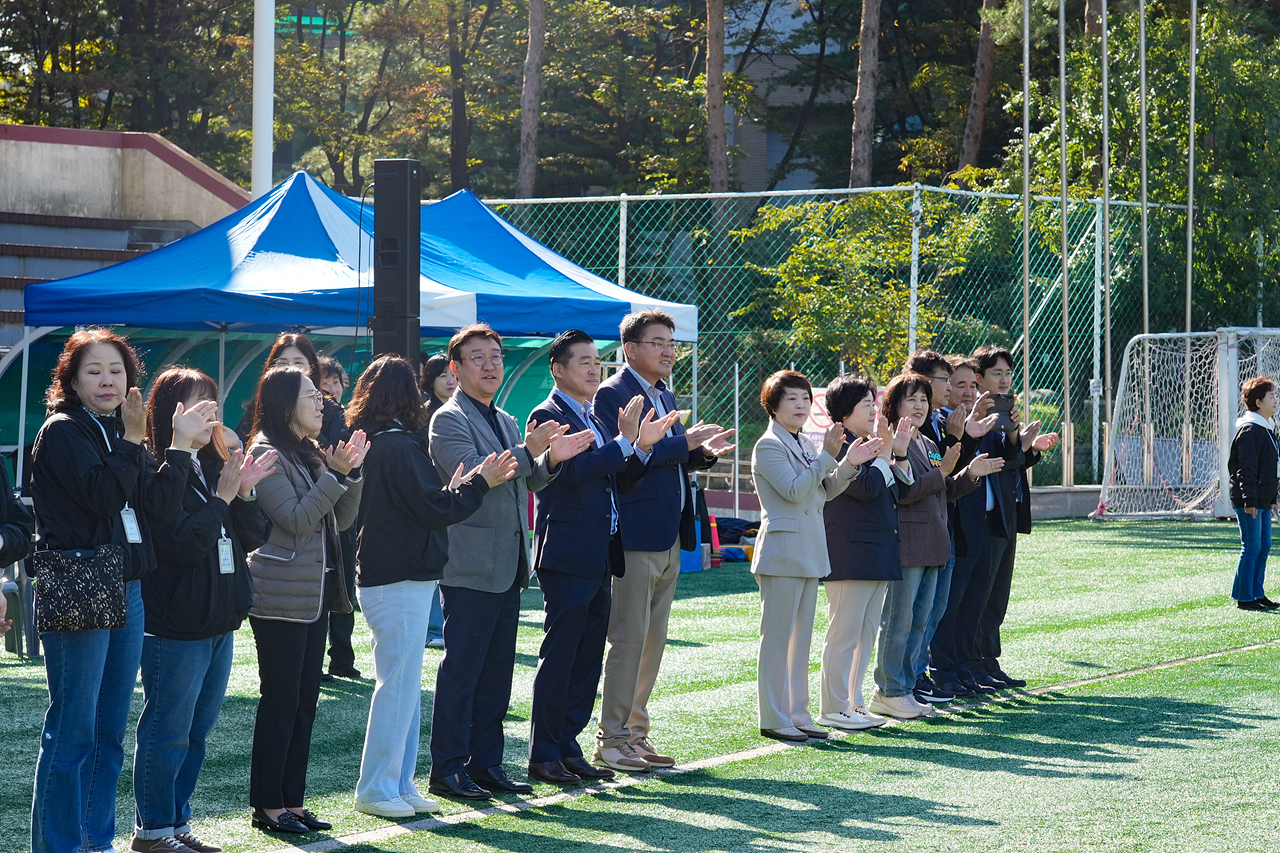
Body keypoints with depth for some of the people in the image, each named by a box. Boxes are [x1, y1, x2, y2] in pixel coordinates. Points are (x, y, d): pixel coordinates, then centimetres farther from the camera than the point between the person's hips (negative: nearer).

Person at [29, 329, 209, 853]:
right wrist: (131, 442, -15)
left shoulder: (123, 437, 16)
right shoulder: (63, 432, -6)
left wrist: (182, 446, -3)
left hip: (126, 591, 8)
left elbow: (161, 509, 4)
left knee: (109, 732, 11)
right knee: (72, 732, -6)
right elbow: (103, 496, -19)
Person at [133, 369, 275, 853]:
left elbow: (252, 537, 11)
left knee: (198, 729, 13)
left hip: (219, 622, 9)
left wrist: (243, 492, -5)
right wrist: (223, 497, -15)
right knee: (167, 731, -2)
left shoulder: (213, 468, 12)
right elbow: (183, 544, -20)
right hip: (175, 626, -8)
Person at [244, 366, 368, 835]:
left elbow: (341, 520, 13)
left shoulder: (309, 454, 16)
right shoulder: (267, 454, -11)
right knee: (281, 702, -5)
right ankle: (268, 806, 1)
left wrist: (351, 471, 1)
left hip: (316, 593, 9)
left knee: (304, 702, 9)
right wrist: (334, 476, -20)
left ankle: (293, 801, 14)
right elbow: (295, 519, -18)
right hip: (281, 597, -9)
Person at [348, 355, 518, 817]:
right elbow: (433, 510, -16)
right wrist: (479, 483, -6)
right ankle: (376, 789, -1)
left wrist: (452, 489, 12)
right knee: (398, 684, -5)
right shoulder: (399, 445, -16)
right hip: (401, 582, -10)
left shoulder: (373, 442, 13)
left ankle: (399, 784, 18)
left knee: (405, 687, 14)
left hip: (389, 578, 10)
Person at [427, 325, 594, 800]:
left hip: (507, 569, 8)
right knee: (460, 671, -6)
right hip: (470, 568, -8)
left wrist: (551, 459, 2)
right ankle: (447, 770, -2)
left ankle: (485, 764, 17)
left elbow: (525, 483, 22)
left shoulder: (506, 422, 20)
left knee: (496, 672, 10)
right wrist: (528, 452, -25)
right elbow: (469, 475, -21)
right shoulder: (450, 419, -8)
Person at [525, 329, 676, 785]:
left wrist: (643, 446, 2)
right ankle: (544, 755, 0)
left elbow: (616, 482, 18)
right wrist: (625, 441, -21)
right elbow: (574, 470, -22)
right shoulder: (548, 416, -8)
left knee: (587, 657, 10)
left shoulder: (594, 418, 19)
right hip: (566, 556, -9)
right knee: (559, 656, -6)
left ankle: (567, 747, 16)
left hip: (598, 556, 9)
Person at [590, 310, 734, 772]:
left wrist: (704, 452, 2)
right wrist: (686, 442, -20)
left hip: (669, 540, 9)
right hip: (636, 537, -9)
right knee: (629, 638, -7)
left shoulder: (666, 397, 18)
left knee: (653, 640, 11)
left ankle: (635, 731, 18)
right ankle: (612, 740, -2)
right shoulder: (612, 395, -10)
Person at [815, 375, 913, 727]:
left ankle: (853, 703, 17)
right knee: (844, 633, -7)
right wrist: (884, 453, -13)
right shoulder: (839, 448, -11)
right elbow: (866, 486, -24)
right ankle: (833, 708, -3)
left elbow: (900, 492, 19)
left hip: (877, 557, 10)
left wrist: (900, 454, 7)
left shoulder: (870, 446, 19)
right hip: (850, 557, -10)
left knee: (866, 633, 12)